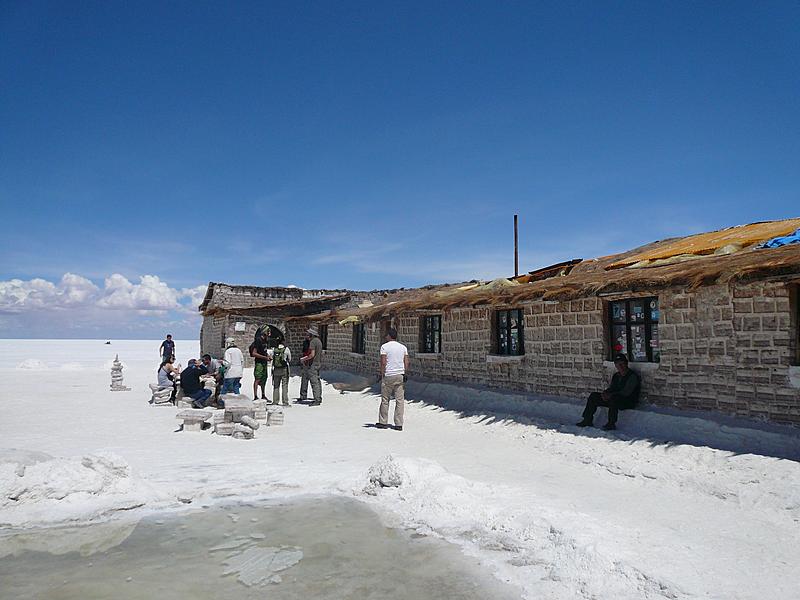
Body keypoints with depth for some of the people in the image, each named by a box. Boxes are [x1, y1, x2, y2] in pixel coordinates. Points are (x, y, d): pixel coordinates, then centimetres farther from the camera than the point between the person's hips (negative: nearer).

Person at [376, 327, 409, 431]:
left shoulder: (384, 347, -4)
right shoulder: (403, 347, 9)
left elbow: (383, 362, -10)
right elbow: (406, 363, 5)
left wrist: (382, 374, -1)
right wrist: (404, 374, 12)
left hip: (388, 376, -3)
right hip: (400, 375, 4)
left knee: (385, 400, 7)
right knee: (400, 400, 3)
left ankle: (383, 422, 13)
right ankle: (399, 424, 3)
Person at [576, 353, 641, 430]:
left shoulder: (633, 376, -10)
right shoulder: (616, 376, 15)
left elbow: (626, 392, -19)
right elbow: (611, 388, 15)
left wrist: (610, 395, -24)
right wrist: (605, 392, -9)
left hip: (629, 401, -8)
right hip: (614, 400, 8)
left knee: (613, 398, -39)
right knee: (593, 396, -2)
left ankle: (611, 424, -32)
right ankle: (587, 420, -4)